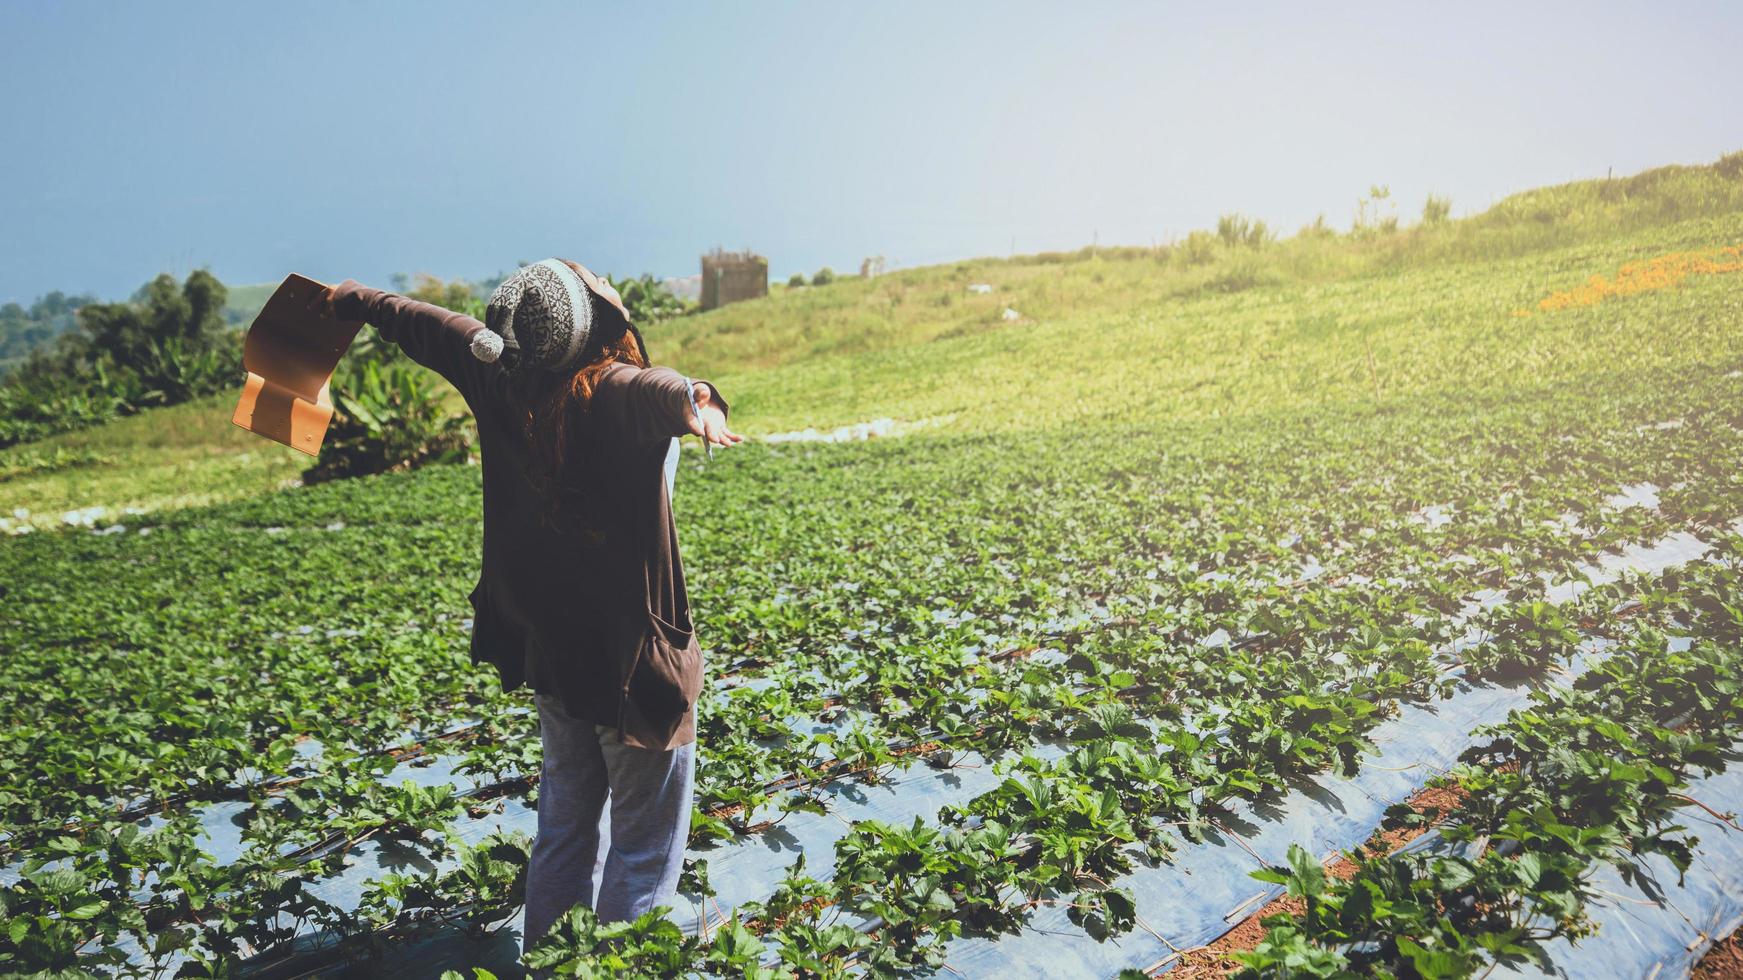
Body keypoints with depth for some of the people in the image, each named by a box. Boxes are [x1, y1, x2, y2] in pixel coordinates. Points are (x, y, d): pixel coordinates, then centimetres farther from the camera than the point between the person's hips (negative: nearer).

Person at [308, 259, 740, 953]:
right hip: (631, 660, -7)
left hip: (548, 648, 7)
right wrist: (691, 400, -67)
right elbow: (652, 389, -45)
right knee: (646, 842, 6)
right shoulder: (610, 393, -21)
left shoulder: (500, 376, -2)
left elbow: (424, 324, 15)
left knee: (565, 818, 25)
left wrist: (357, 299, 32)